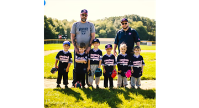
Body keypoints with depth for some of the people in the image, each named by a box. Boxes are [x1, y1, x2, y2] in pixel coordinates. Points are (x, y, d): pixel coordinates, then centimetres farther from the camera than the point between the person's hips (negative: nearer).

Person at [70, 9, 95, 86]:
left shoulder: (90, 25, 8)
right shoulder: (75, 25, 8)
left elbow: (93, 36, 2)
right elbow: (72, 37, 6)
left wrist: (89, 47, -10)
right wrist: (75, 47, -6)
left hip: (87, 49, 0)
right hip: (77, 49, 0)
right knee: (76, 66, 2)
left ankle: (88, 82, 9)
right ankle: (75, 82, 10)